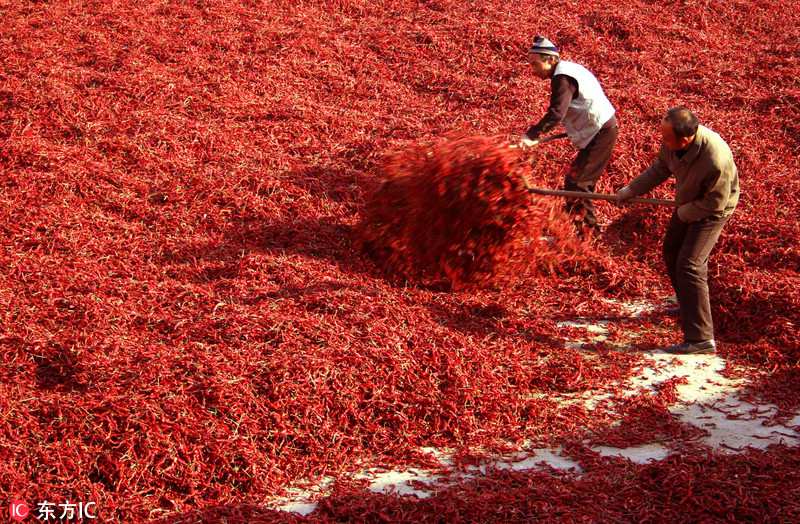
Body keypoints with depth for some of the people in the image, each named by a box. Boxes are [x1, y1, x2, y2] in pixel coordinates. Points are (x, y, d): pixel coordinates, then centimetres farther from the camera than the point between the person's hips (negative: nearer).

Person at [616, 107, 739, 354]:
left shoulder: (715, 160, -41)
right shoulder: (673, 142, -21)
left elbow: (715, 202, -26)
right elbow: (660, 169, 2)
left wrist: (683, 213, -14)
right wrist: (630, 190, 6)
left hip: (712, 210, -8)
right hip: (688, 202, 8)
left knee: (689, 264, -16)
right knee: (672, 251, 22)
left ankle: (700, 338, -13)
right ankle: (688, 305, 47)